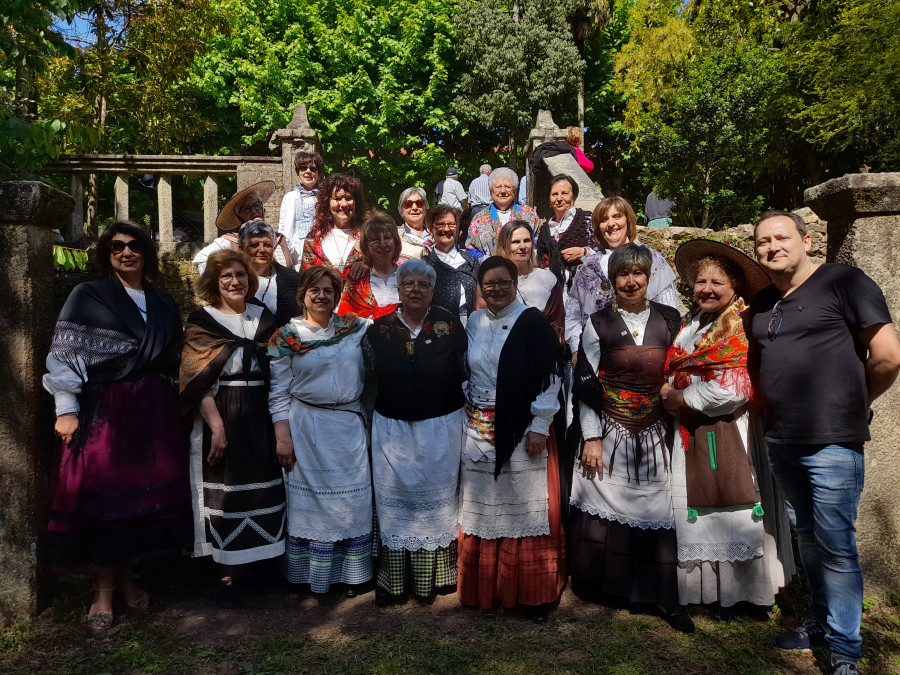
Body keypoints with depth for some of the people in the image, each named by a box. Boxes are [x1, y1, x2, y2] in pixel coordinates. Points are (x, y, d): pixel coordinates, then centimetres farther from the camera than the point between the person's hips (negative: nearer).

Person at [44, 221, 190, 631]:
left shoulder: (163, 303, 13)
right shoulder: (87, 296, 0)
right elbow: (65, 354, -5)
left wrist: (174, 408, 13)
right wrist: (66, 408, -11)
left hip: (154, 412, 4)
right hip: (103, 411, -3)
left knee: (149, 491, 4)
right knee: (104, 496, -1)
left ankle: (127, 575, 24)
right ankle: (104, 588, 15)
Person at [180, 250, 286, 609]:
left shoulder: (263, 316, 10)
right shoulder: (202, 322, -2)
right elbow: (198, 381, -10)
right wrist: (217, 427, -19)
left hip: (261, 417, 4)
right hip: (221, 418, -4)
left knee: (262, 491, 8)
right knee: (226, 493, 1)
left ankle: (256, 562, 25)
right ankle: (229, 575, 13)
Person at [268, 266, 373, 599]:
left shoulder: (355, 328, 3)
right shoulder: (287, 336, -2)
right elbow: (279, 391, -2)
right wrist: (282, 436, -7)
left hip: (350, 425, 2)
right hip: (307, 427, -2)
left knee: (354, 499, 7)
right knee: (311, 497, 6)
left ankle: (351, 574, 22)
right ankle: (316, 576, 22)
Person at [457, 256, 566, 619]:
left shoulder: (532, 322, -6)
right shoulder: (473, 323, 9)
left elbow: (550, 376, -9)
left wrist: (539, 426, -12)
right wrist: (465, 418, 10)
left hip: (522, 431, -4)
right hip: (477, 431, 5)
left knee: (525, 507, 1)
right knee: (481, 508, 10)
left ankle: (534, 592, 16)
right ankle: (483, 587, 26)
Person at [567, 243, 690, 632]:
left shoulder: (669, 320, 5)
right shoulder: (598, 323, 0)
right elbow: (584, 384, -1)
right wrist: (591, 438, -6)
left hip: (656, 438, 1)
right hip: (610, 437, -1)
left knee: (658, 511, 2)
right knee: (607, 509, 5)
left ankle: (664, 597, 16)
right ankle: (603, 589, 24)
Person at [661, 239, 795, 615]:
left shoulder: (743, 328, -9)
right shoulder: (691, 326, 13)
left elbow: (732, 390, -18)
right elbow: (672, 378, 19)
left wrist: (680, 397, -10)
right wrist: (670, 395, -2)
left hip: (730, 437, -7)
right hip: (691, 436, 7)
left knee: (731, 511, 3)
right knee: (695, 513, 10)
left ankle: (734, 592, 17)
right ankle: (700, 588, 22)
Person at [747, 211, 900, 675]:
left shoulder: (844, 282, -8)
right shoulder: (761, 304, 12)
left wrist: (856, 403, 1)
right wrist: (773, 409, 13)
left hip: (832, 443, -6)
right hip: (781, 442, 7)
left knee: (835, 545, 0)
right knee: (805, 536, 17)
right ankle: (822, 620, 35)